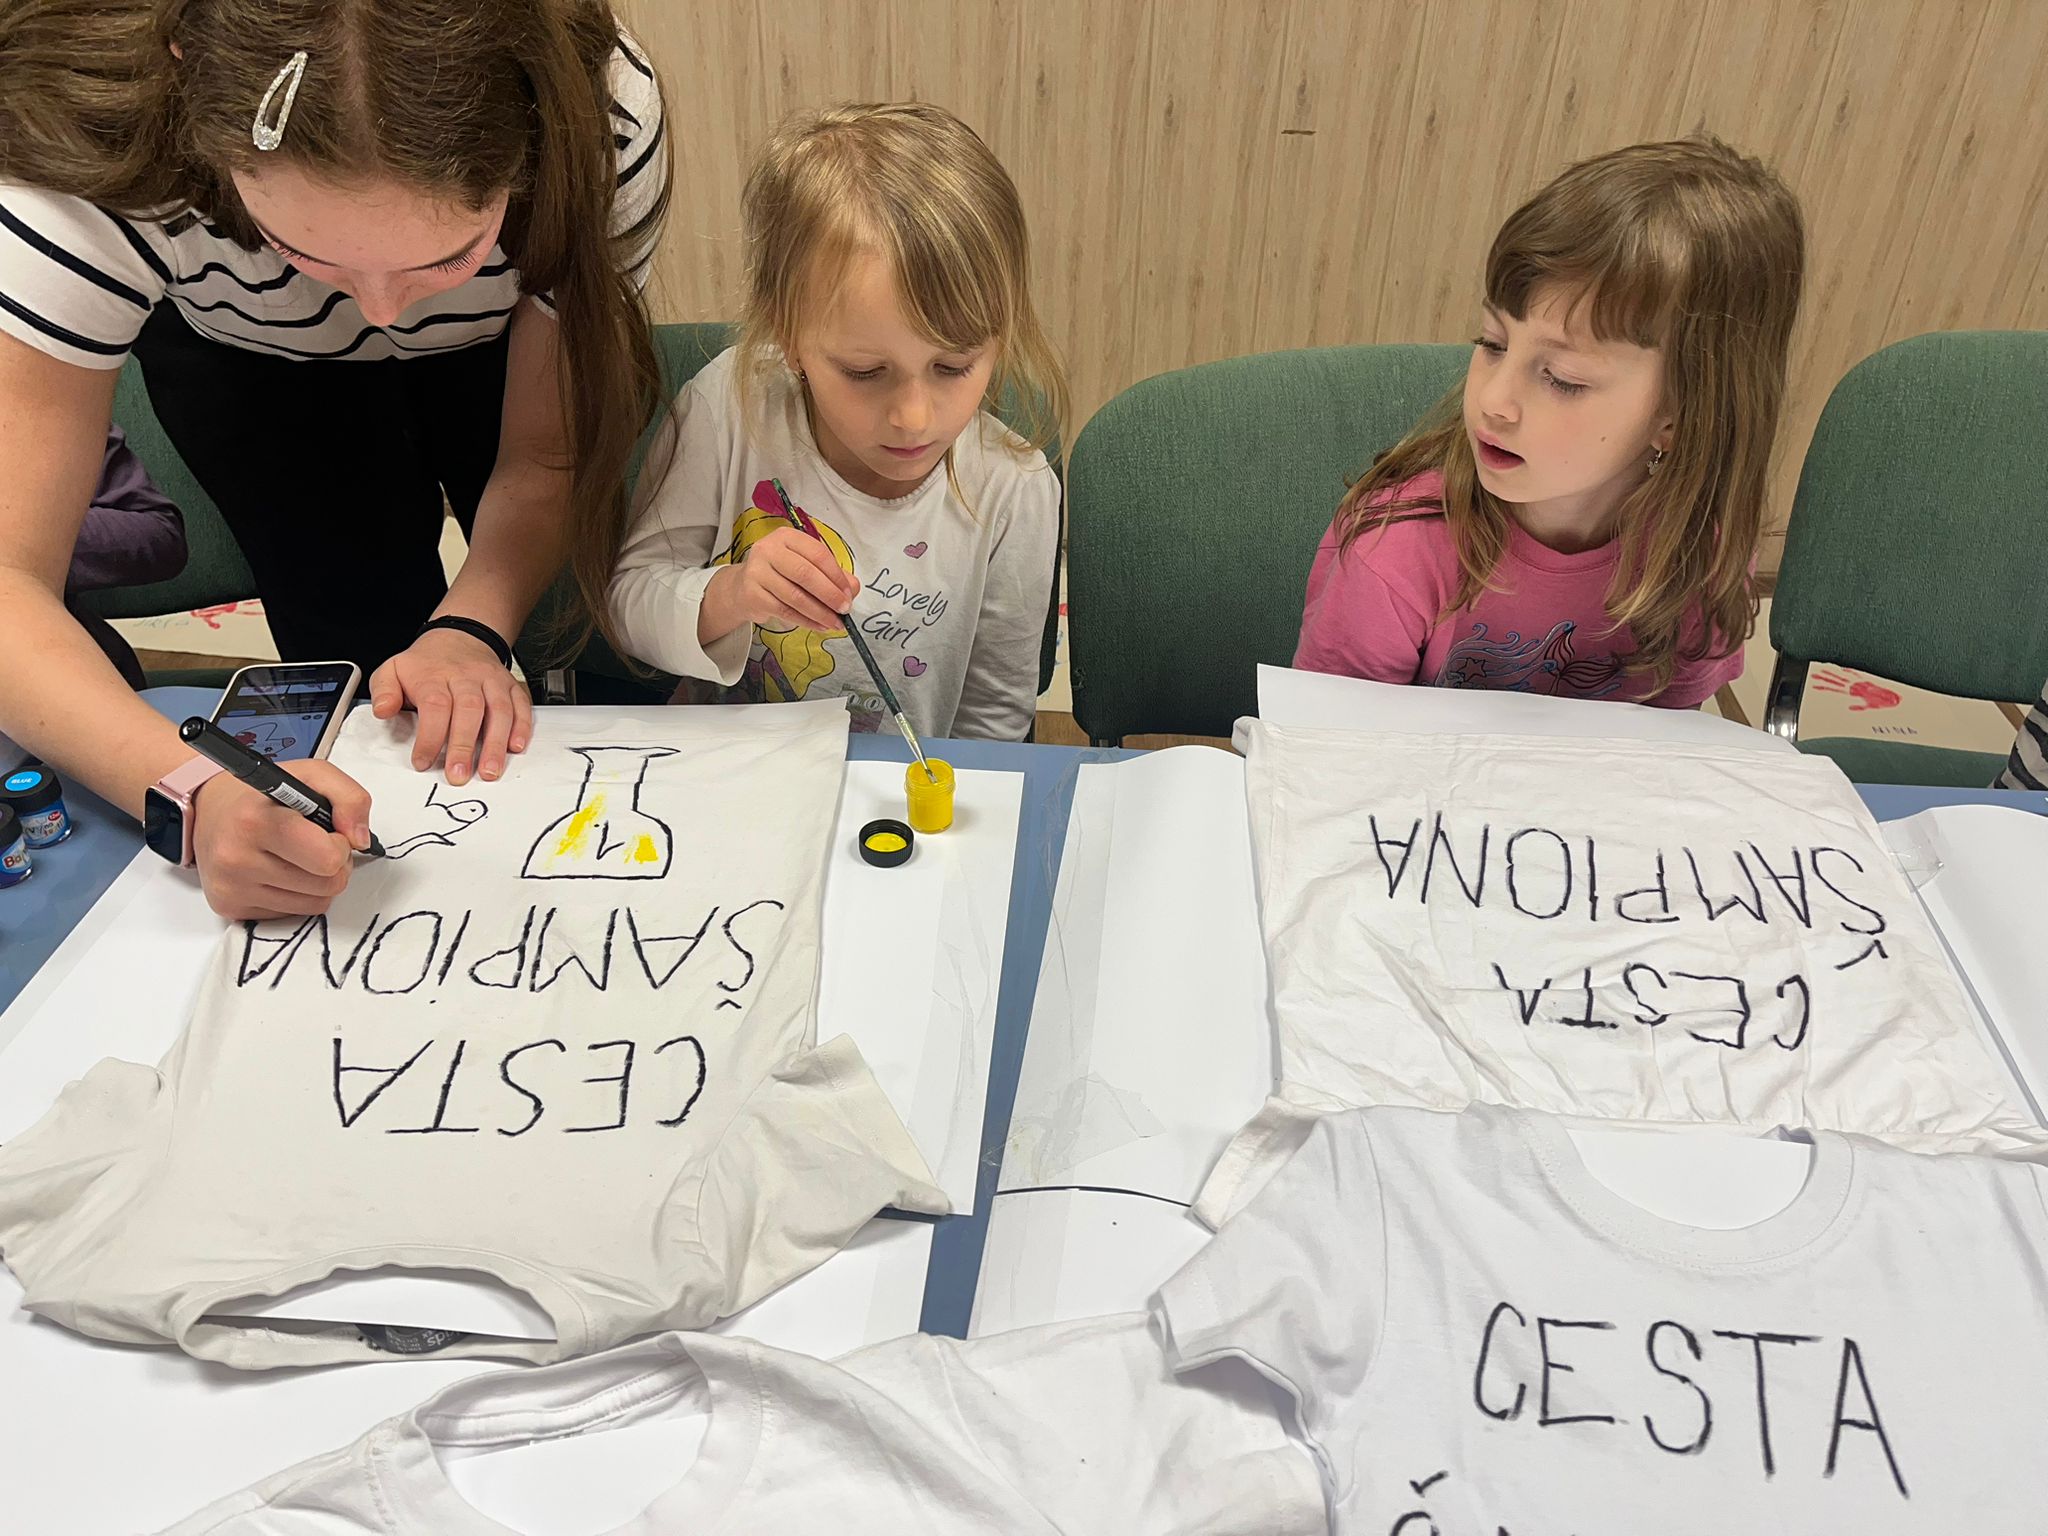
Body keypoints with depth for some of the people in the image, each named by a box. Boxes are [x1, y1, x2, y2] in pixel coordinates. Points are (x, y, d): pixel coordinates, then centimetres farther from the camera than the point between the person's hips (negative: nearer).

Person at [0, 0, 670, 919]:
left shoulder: (604, 116, -40)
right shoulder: (106, 159, -42)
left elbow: (547, 456, -25)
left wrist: (470, 629, -44)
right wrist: (191, 795, -60)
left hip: (506, 342, 1)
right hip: (242, 352, 0)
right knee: (360, 642, -15)